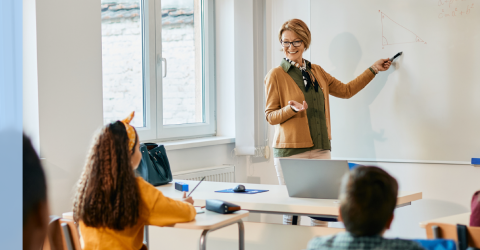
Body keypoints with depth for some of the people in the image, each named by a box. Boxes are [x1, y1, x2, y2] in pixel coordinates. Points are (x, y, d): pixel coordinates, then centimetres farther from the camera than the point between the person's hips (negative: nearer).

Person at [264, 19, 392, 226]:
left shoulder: (316, 71, 15)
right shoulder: (276, 76, -1)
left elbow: (346, 90, 24)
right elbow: (270, 116, -2)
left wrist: (373, 69, 23)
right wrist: (292, 109, -20)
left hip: (320, 149, 5)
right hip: (290, 151, -5)